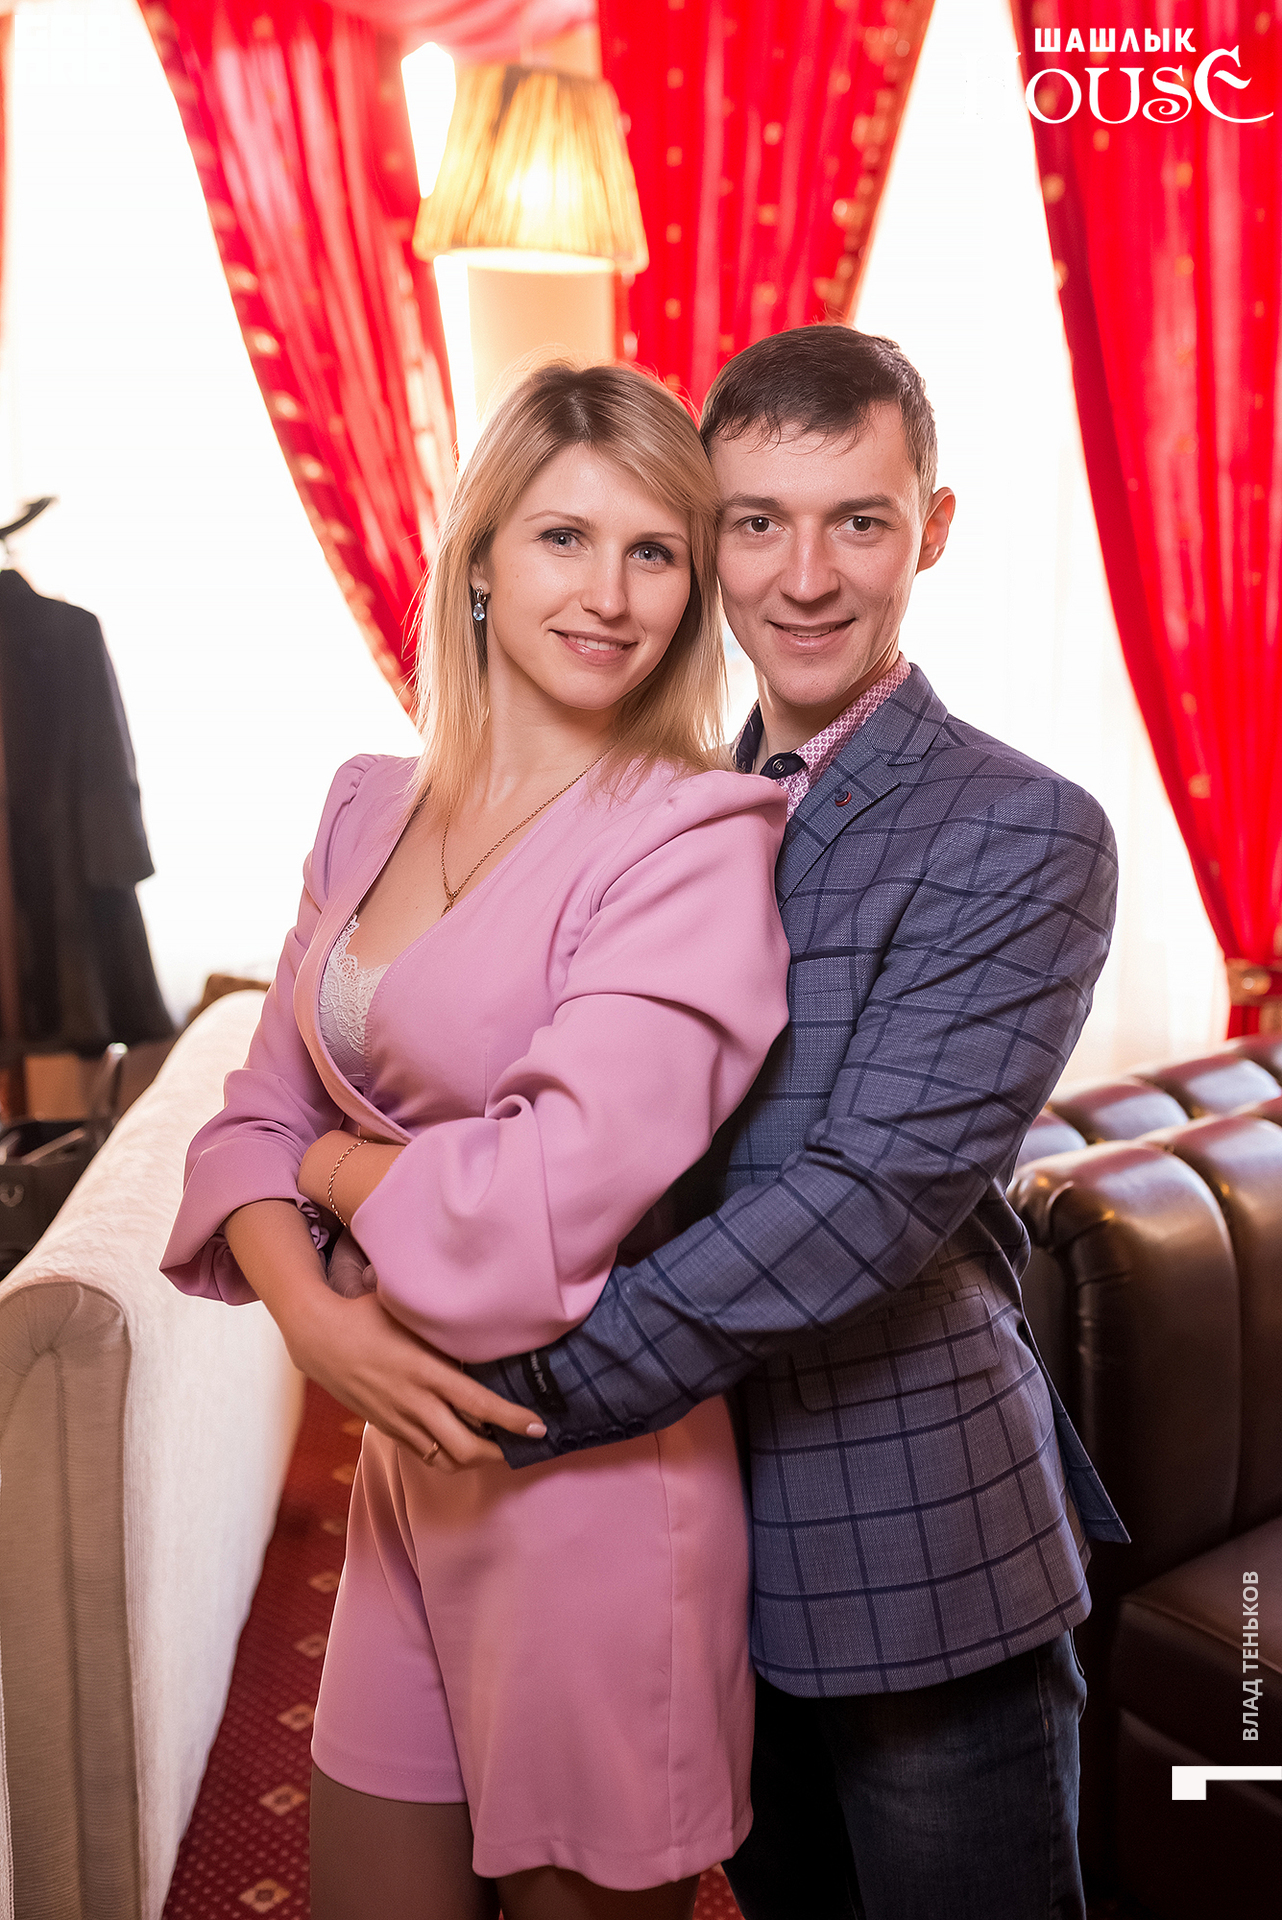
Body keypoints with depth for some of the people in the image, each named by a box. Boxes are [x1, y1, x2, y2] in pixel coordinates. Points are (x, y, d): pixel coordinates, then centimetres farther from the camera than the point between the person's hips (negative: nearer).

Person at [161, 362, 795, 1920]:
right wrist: (304, 1300, -14)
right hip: (407, 1457, 6)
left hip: (592, 1483, -6)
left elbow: (564, 1187, -26)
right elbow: (260, 1115, 5)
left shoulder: (697, 839, -17)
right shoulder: (371, 808, 4)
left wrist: (341, 1168, -9)